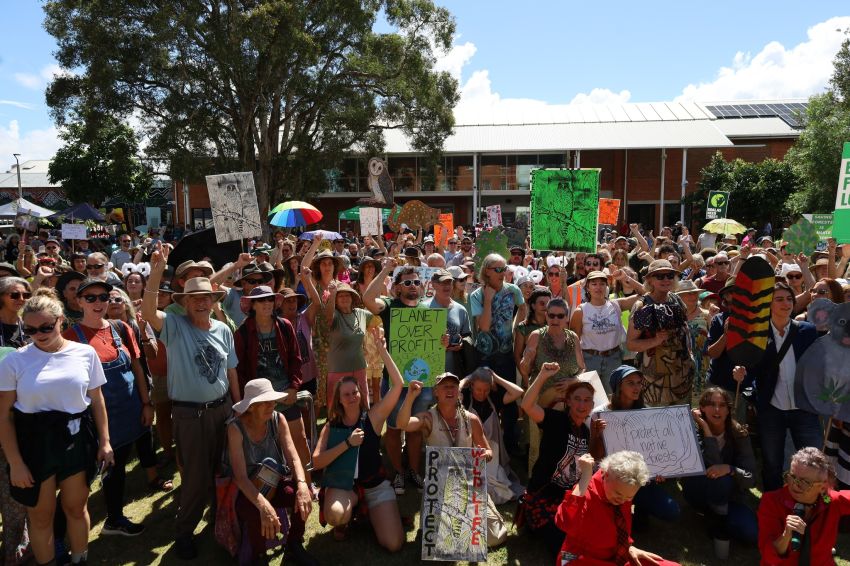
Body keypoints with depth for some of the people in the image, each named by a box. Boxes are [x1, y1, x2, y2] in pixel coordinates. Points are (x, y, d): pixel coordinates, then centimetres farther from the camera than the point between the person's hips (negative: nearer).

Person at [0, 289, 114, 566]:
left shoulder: (85, 353, -3)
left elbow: (97, 400, 5)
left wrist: (104, 442, 5)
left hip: (77, 439, 1)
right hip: (34, 442, -1)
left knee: (76, 507, 16)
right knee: (41, 516, 13)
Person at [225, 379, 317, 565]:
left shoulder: (278, 420, -11)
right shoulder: (236, 428, -22)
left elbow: (293, 458, -14)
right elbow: (240, 477, -28)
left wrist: (302, 484, -35)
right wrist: (263, 505, -43)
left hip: (275, 483, 4)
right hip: (245, 491, -3)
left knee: (302, 495, -26)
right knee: (255, 512, -36)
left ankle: (294, 546, 2)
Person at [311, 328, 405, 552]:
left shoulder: (373, 417, -8)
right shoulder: (331, 426, -3)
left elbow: (398, 384, -19)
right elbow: (316, 462, -13)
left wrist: (382, 350, -23)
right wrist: (347, 443, -23)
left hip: (375, 486, 0)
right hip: (342, 484, 0)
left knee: (394, 544, -13)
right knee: (335, 515, -36)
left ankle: (367, 511, 18)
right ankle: (342, 523, 4)